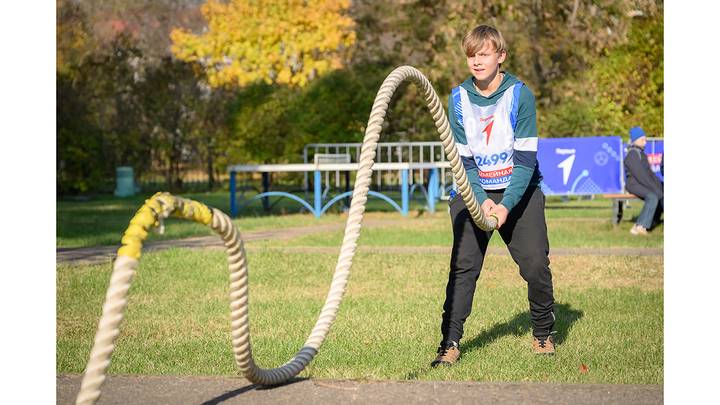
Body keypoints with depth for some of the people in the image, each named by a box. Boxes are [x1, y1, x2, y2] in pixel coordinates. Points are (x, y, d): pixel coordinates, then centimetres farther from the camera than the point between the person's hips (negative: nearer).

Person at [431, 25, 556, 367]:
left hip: (518, 189, -1)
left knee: (536, 264, -10)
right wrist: (482, 200, -18)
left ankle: (543, 333, 13)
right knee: (463, 264, -12)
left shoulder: (520, 94, -11)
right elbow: (462, 159, -3)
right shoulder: (458, 98, -3)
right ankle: (450, 343, -6)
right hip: (474, 191, 2)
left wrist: (506, 205, -24)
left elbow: (526, 158, -14)